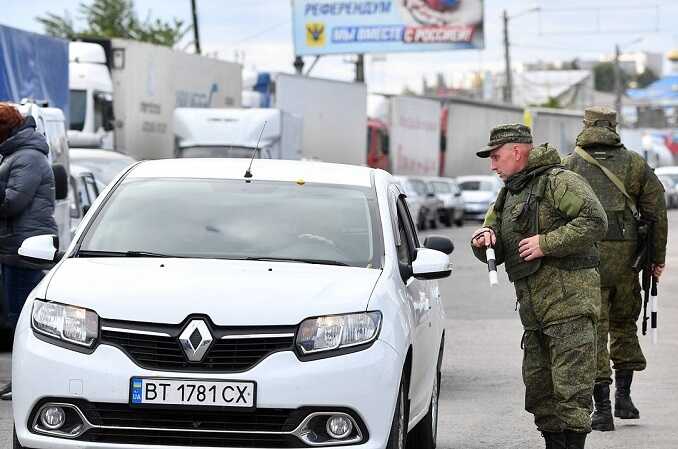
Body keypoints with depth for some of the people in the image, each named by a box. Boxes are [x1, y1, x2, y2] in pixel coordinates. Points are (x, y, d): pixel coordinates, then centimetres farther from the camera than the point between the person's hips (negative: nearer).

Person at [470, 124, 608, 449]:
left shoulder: (559, 181, -6)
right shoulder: (508, 194, 22)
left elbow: (595, 222, -19)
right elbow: (495, 254, 24)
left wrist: (546, 243, -18)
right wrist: (483, 241, 0)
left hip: (569, 301, -9)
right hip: (534, 309, 9)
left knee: (570, 389, -11)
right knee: (538, 390, 10)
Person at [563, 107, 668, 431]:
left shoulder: (568, 165, 3)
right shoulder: (635, 164, 7)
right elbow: (656, 210, 6)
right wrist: (658, 256, 13)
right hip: (624, 255, 2)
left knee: (593, 330, 0)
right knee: (624, 323, 20)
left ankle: (602, 408, -4)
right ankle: (623, 395, 18)